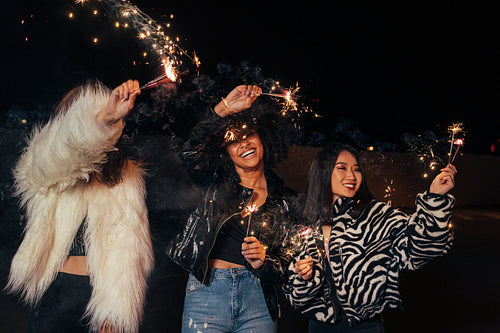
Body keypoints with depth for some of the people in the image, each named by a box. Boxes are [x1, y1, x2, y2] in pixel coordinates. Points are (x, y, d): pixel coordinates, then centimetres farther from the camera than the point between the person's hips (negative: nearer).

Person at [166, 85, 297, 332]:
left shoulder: (285, 200, 8)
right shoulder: (217, 182, 5)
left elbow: (287, 259, 9)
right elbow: (191, 151, -14)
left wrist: (263, 263, -12)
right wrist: (224, 108, -23)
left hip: (258, 296, 2)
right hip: (207, 289, -1)